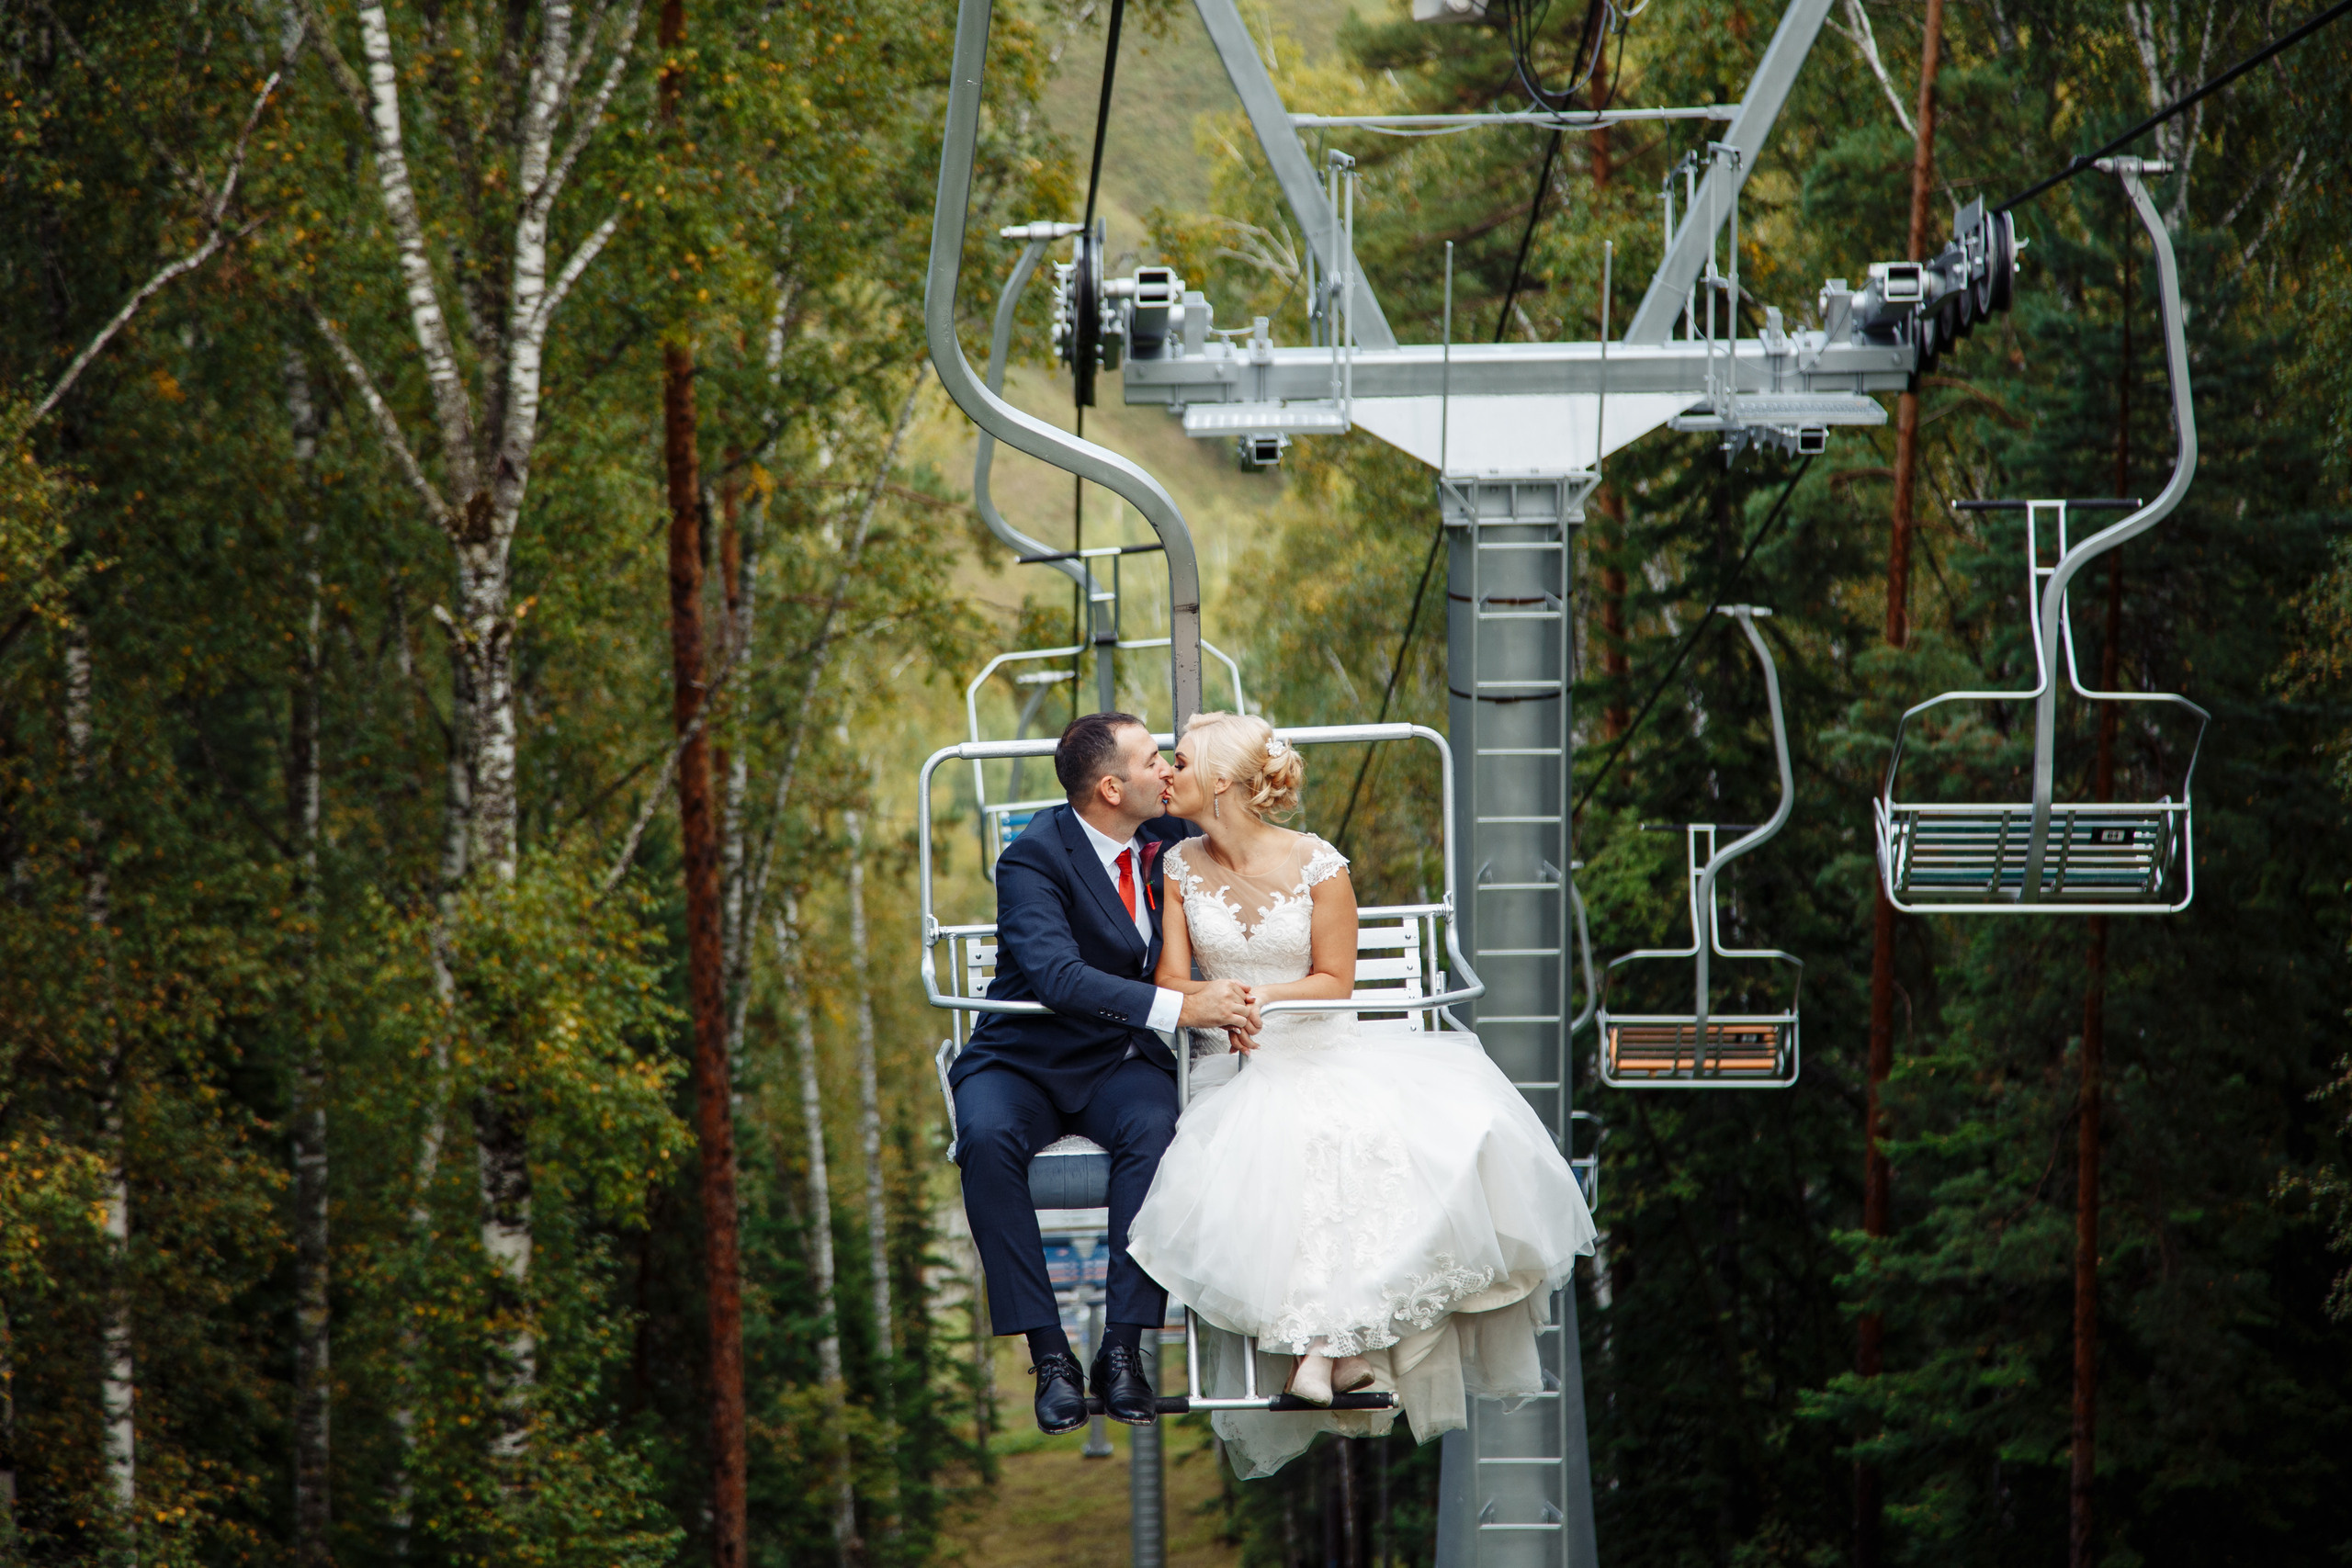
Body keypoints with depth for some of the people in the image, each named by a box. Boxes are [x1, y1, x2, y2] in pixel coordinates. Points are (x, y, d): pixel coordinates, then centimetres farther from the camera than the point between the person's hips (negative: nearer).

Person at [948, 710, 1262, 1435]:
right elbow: (1057, 975, -32)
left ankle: (1123, 1349, -28)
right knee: (989, 1138, -35)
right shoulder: (1034, 857, -16)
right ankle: (1049, 1354, -29)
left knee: (1155, 1130, -32)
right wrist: (1182, 1008, -38)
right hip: (1026, 1061, -3)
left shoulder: (1170, 837, 1)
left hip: (1123, 1063, 3)